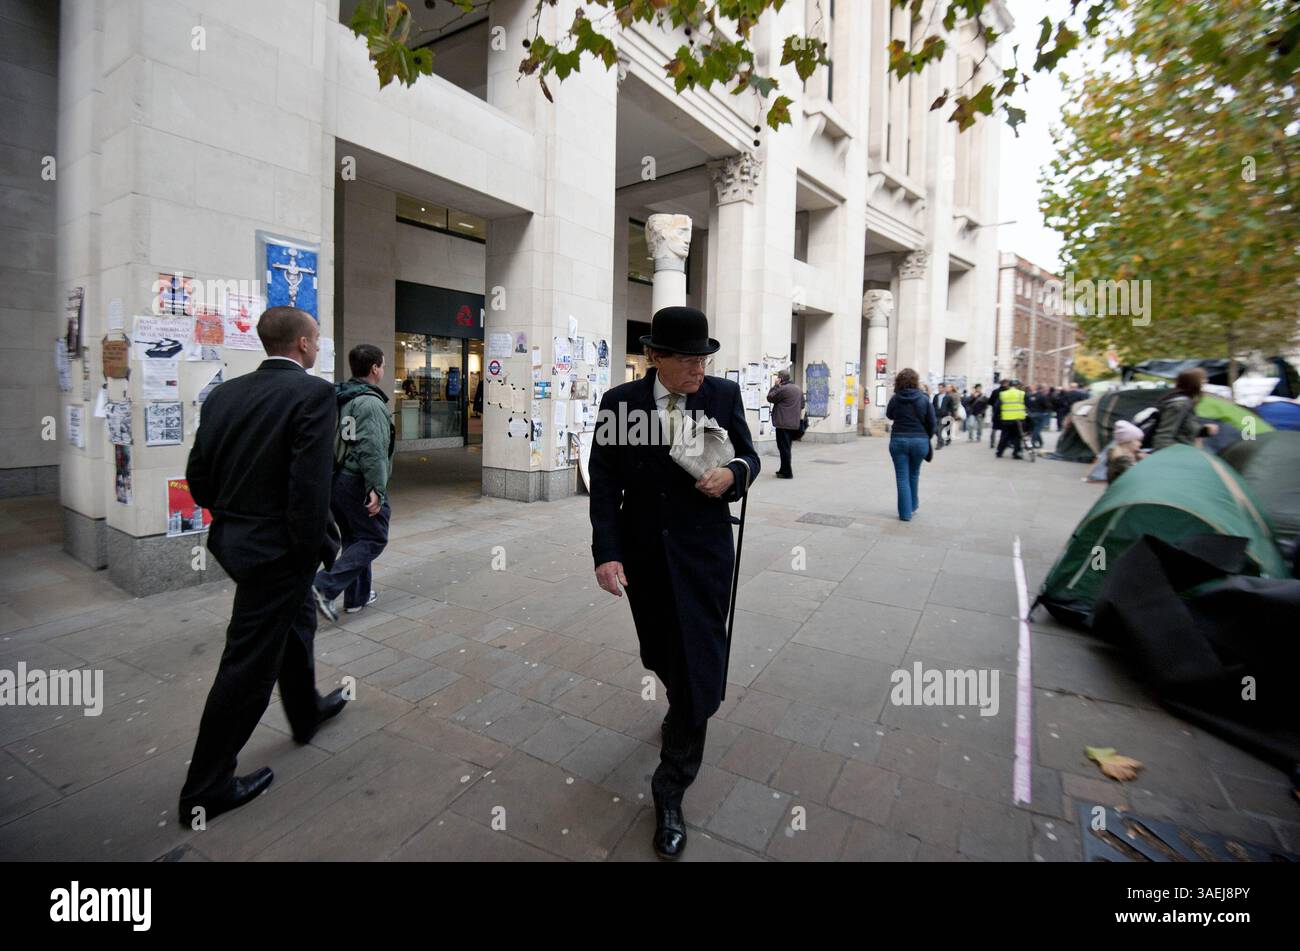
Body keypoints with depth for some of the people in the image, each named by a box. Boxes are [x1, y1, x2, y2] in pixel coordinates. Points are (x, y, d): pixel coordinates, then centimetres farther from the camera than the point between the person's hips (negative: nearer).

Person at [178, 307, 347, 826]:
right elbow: (309, 488, -25)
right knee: (250, 665, 6)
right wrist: (322, 547, -11)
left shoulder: (224, 393, 3)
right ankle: (206, 789, 23)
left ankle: (305, 711, 49)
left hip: (234, 538, 8)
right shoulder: (313, 392, -19)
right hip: (277, 550, -8)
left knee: (295, 621, 28)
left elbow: (198, 478, 6)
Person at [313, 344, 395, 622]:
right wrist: (377, 489, -24)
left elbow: (333, 440, 15)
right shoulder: (371, 403, -16)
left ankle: (357, 596, 25)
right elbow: (373, 450, -24)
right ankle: (326, 586, -8)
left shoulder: (340, 399, 12)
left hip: (337, 479, 9)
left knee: (353, 539, 18)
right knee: (374, 540, 1)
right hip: (358, 482, -9)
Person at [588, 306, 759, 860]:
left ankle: (671, 792, 17)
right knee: (661, 653, 19)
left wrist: (734, 473, -18)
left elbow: (748, 456, 6)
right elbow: (604, 483, -4)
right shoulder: (619, 402, -6)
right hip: (643, 551, 1)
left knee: (698, 666, -1)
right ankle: (684, 707, 54)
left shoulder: (723, 395, -5)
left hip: (703, 550, -1)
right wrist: (606, 552, -13)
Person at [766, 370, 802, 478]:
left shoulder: (782, 389, -14)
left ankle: (787, 472, -2)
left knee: (784, 448, -4)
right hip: (794, 424, 9)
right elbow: (802, 405, 19)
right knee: (786, 448, 17)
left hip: (783, 424, -9)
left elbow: (770, 398, -7)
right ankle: (784, 469, 24)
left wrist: (775, 385, -1)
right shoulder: (798, 389, 14)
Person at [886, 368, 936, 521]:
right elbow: (932, 423, -1)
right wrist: (927, 437, 13)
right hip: (919, 441, 1)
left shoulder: (895, 399, -4)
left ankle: (905, 513, 4)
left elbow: (889, 415, 14)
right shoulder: (924, 399, -5)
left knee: (902, 477, 4)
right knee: (914, 475, 20)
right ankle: (913, 506, 34)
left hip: (898, 440, -1)